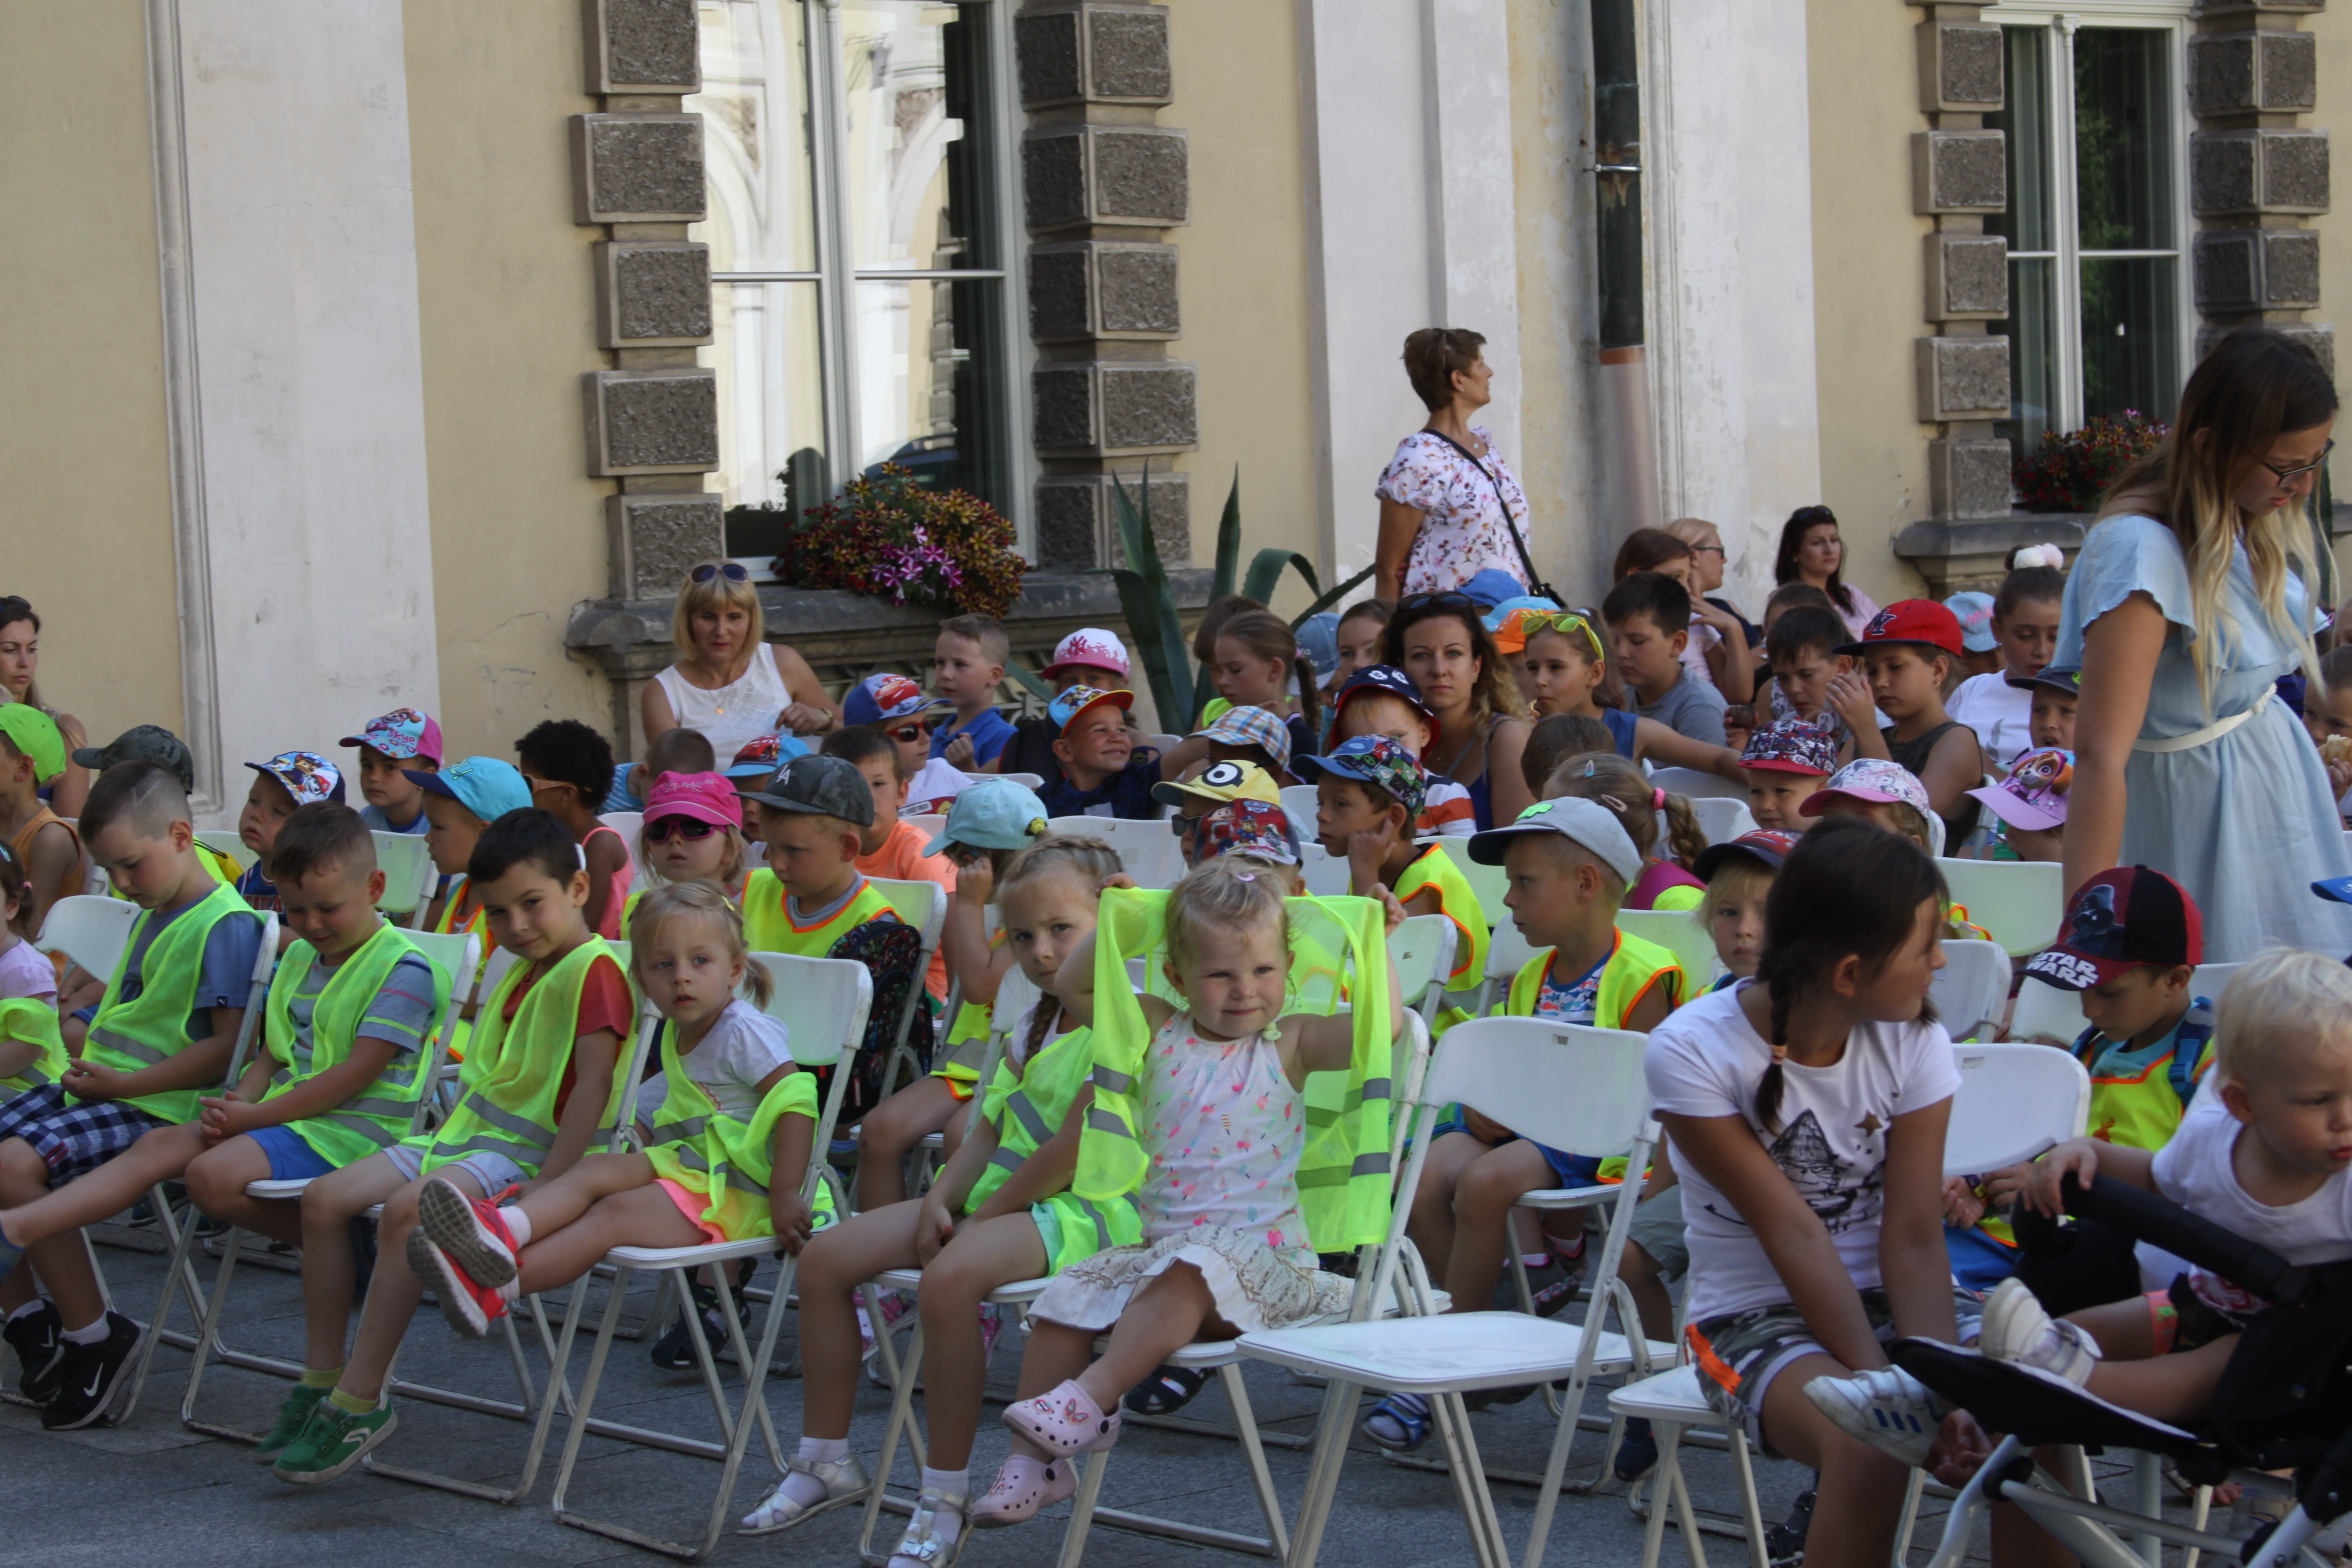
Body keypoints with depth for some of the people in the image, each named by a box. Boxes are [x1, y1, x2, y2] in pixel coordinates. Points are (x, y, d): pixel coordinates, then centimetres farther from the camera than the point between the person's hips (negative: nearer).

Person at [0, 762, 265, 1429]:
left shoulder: (225, 925, -13)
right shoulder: (151, 916, 18)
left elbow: (229, 1045, -19)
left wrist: (126, 1082, -20)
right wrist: (84, 1038, 11)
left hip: (157, 1110, -10)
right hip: (97, 1087, 10)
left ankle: (93, 1334, -15)